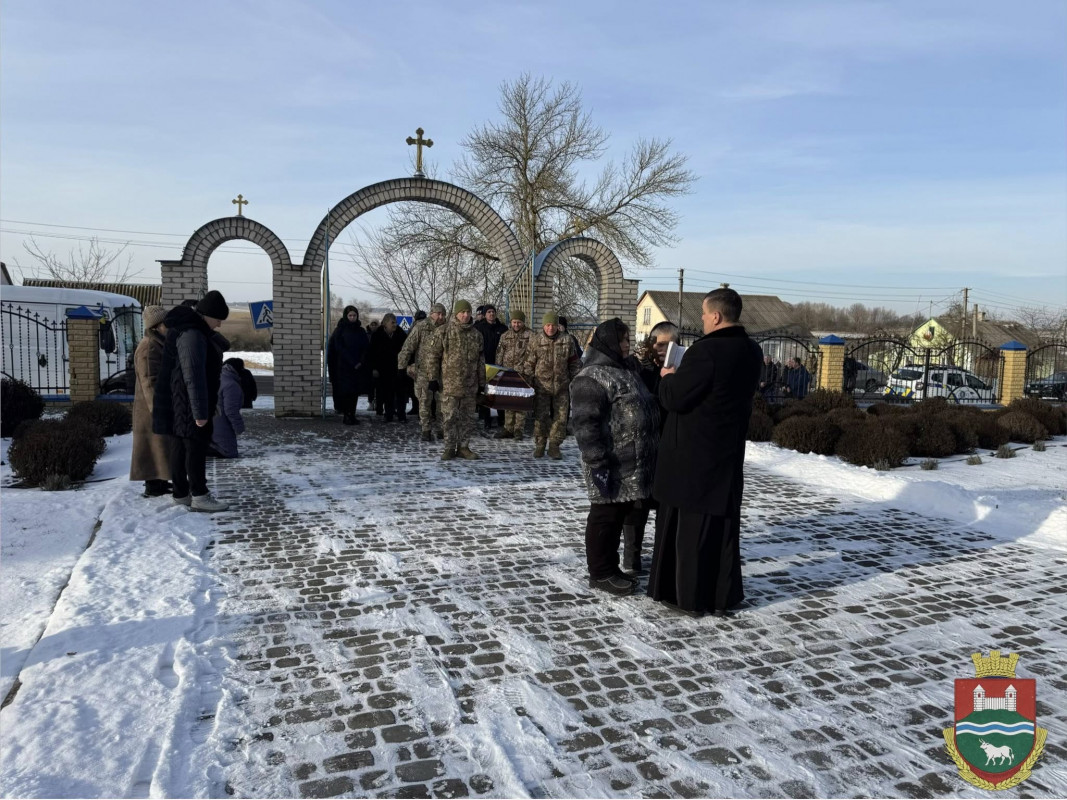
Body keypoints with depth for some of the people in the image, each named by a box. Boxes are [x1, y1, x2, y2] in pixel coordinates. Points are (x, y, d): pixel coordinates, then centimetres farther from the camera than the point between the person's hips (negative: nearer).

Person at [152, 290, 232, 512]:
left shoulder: (195, 331, 14)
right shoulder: (191, 335, -21)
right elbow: (194, 376, -26)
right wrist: (200, 411, -26)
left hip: (179, 403, 10)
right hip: (187, 402, -10)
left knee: (181, 446, 12)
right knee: (196, 445, -6)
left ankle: (181, 494, 19)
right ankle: (199, 496, -3)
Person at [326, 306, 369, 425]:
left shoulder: (360, 331, 11)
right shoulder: (340, 330, 0)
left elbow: (366, 348, 6)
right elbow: (340, 349, -8)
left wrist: (361, 362, -9)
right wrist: (352, 363, -15)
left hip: (358, 367, 4)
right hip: (343, 367, -4)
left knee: (354, 391, 2)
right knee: (345, 391, -7)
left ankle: (351, 415, 6)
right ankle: (347, 415, -3)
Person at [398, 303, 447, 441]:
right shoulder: (421, 328, -5)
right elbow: (408, 347, -7)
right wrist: (402, 366, -11)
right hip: (423, 371, -3)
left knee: (442, 401, 6)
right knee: (425, 401, 1)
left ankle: (441, 429, 18)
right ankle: (426, 430, 9)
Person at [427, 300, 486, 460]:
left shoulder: (476, 335, 10)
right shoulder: (444, 332, -1)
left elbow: (481, 361, 14)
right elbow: (434, 356, -1)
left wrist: (481, 383, 12)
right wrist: (433, 378, -6)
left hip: (470, 385, 4)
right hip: (449, 383, -4)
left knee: (467, 418, 9)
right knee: (450, 417, -2)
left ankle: (463, 447, 19)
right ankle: (449, 448, 7)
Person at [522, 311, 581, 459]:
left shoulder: (567, 341, 2)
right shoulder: (535, 342, -2)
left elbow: (574, 364, 10)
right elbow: (528, 365, 2)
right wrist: (527, 385, -1)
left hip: (561, 386, 1)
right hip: (541, 386, -1)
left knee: (560, 417, 4)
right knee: (540, 417, 3)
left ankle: (554, 447, 14)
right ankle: (539, 445, 17)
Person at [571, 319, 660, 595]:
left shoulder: (626, 370, 18)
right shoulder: (592, 378, -15)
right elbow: (586, 424, -20)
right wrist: (597, 463, -23)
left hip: (632, 464, 10)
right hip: (612, 465, -10)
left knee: (620, 515, 16)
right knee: (605, 516, 1)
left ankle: (611, 567, 28)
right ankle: (601, 573, 13)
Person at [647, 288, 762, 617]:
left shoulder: (706, 350, -21)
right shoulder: (752, 352, 6)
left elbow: (674, 398, -19)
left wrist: (668, 378, 2)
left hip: (692, 456, -7)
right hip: (728, 455, 7)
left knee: (688, 524, 6)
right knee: (723, 525, 14)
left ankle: (689, 596, 15)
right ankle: (722, 597, 24)